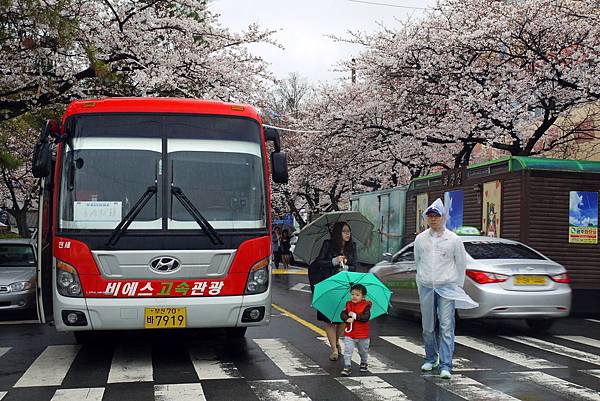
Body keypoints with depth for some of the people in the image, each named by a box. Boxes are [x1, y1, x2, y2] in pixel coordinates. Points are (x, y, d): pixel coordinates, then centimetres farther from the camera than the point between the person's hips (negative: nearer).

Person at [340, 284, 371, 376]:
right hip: (349, 334, 1)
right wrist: (347, 319, -27)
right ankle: (347, 367, -2)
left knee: (363, 351, 18)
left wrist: (355, 315, -24)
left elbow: (366, 317, -21)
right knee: (347, 351, -8)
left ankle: (364, 363, 42)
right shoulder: (348, 304, 0)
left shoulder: (366, 305, -10)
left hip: (362, 335, -1)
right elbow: (343, 314, -7)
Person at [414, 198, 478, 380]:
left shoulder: (453, 239, -1)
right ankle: (431, 358, 27)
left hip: (447, 287, -3)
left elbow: (461, 264, 7)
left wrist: (458, 286, 9)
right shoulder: (420, 239, 6)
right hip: (426, 288, 3)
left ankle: (445, 365, -8)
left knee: (446, 327, -9)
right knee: (427, 327, 10)